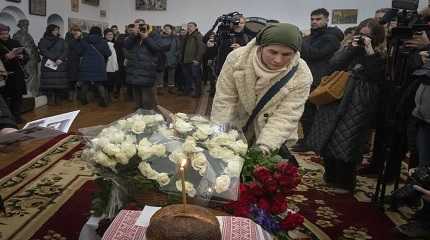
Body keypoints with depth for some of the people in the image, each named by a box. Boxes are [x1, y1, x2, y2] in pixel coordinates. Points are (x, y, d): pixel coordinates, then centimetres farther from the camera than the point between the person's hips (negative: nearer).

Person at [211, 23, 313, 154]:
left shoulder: (301, 75, -22)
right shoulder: (237, 58, -20)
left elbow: (285, 117, -23)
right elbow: (224, 101, -16)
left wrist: (264, 147, -34)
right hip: (236, 128, 1)